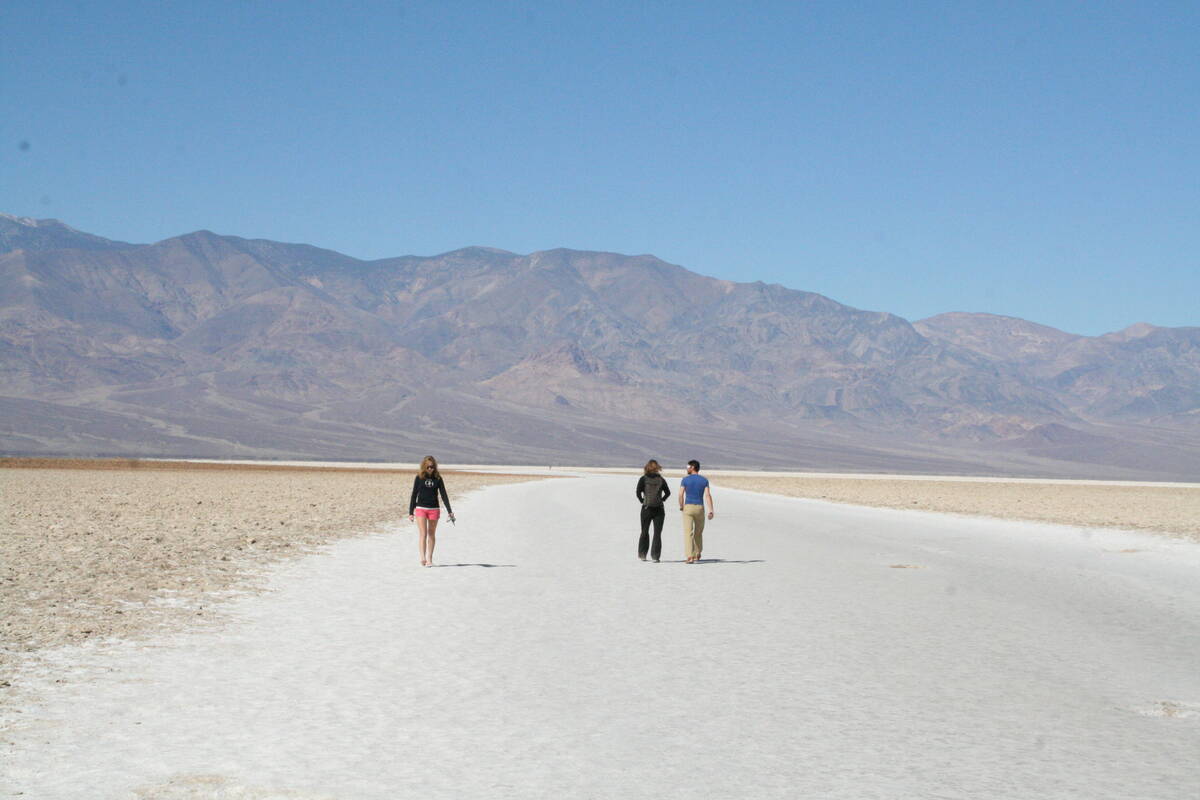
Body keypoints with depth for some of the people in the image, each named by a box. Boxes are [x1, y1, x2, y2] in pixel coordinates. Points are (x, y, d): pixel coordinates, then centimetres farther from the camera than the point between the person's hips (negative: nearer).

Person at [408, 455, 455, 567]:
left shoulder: (438, 478, 2)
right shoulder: (419, 478, 0)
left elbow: (444, 495, 2)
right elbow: (414, 495, 4)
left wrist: (450, 511, -5)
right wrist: (410, 513, 3)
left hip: (434, 509, 1)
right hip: (420, 508, -1)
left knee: (431, 534, 7)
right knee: (423, 534, -10)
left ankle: (429, 559, 15)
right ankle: (423, 558, -18)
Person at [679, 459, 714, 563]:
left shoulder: (685, 479, -3)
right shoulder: (704, 480, 2)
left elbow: (680, 494, -9)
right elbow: (708, 495, -8)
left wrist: (681, 506, 8)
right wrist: (710, 511, -12)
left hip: (688, 508, -2)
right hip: (700, 508, 2)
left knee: (688, 533, -5)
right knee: (698, 533, 21)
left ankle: (690, 557, -18)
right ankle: (697, 555, 32)